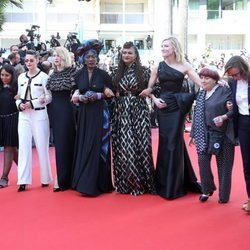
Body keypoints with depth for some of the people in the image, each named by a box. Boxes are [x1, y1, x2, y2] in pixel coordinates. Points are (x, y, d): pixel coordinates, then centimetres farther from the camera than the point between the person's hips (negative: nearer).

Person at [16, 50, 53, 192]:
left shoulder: (43, 76, -3)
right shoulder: (21, 77, 11)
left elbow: (49, 97, -6)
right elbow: (18, 96, 15)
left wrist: (32, 103, -14)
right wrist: (19, 104, -6)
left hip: (39, 115, -4)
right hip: (24, 115, 4)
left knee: (42, 147, 3)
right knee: (24, 147, 0)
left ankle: (46, 178, 17)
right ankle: (23, 181, 4)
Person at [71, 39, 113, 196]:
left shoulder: (103, 74, 0)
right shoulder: (79, 75, 6)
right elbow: (74, 94, 12)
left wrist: (98, 96, -13)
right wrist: (79, 97, -10)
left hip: (100, 113, -2)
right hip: (84, 114, 2)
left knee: (98, 146, -3)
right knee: (84, 147, 3)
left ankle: (98, 183, 2)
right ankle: (85, 182, 11)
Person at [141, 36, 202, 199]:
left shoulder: (184, 66, 0)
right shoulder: (158, 67, 7)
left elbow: (201, 83, -6)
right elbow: (149, 89, 9)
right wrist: (154, 99, -8)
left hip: (177, 107, -2)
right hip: (163, 107, 2)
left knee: (175, 143, 0)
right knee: (165, 143, 5)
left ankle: (174, 186, 12)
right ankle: (165, 184, 17)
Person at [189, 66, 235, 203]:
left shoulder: (225, 90, -8)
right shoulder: (201, 93, 11)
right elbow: (197, 115, 14)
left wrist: (224, 117, -28)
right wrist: (193, 134, 13)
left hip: (221, 135, -5)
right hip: (204, 135, 5)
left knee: (223, 165, 4)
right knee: (202, 162, 2)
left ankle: (223, 195, 18)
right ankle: (207, 189, 24)